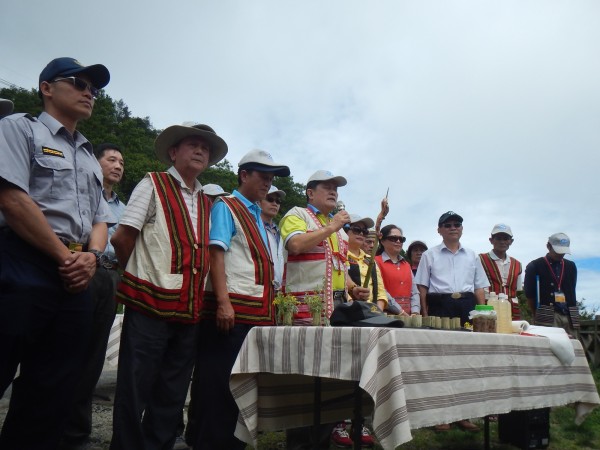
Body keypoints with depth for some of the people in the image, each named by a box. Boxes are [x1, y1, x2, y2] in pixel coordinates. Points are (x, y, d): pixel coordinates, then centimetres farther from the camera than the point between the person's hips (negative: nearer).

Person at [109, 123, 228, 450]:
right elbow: (121, 238, -6)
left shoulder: (206, 202, 16)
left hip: (190, 311, 6)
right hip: (150, 305, -5)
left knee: (171, 397, 14)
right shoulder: (154, 184, -1)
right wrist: (140, 276, 4)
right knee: (136, 389, 3)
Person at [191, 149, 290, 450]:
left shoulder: (257, 216, 20)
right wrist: (223, 302, -22)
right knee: (220, 385, -1)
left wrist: (268, 310, 18)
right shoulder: (226, 206, -2)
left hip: (258, 312, 8)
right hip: (233, 310, -8)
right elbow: (216, 254, -13)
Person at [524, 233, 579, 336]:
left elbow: (572, 292, 19)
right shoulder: (534, 266, -1)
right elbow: (529, 294, 2)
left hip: (569, 317, 5)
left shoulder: (571, 266, 14)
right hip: (547, 318, -5)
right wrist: (537, 316, 5)